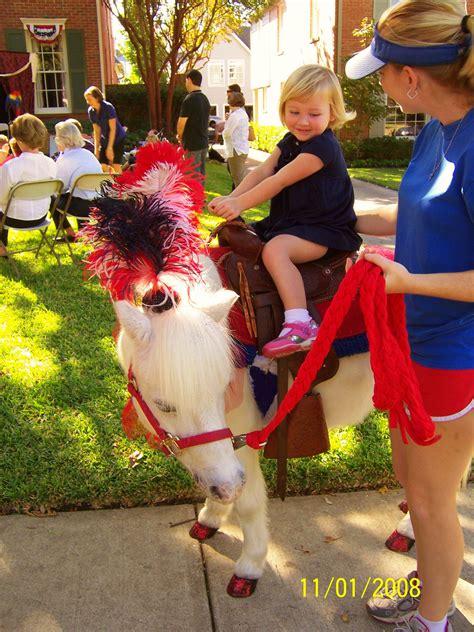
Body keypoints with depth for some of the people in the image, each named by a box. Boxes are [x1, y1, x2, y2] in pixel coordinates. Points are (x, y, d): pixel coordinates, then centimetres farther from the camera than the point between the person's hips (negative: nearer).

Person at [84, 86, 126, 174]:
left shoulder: (108, 107, -19)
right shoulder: (91, 111, -3)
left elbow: (113, 128, -19)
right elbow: (97, 131, 3)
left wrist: (110, 147, -22)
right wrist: (96, 148, -1)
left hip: (117, 138, -5)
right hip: (105, 139, 5)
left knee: (115, 165, -11)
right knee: (103, 165, -5)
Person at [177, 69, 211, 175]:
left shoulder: (189, 99, -15)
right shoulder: (205, 99, 10)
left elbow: (181, 123, -13)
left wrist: (180, 136, 7)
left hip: (192, 144, -8)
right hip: (204, 142, 8)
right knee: (201, 173, 14)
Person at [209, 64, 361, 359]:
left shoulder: (322, 147, -17)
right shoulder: (291, 141, 13)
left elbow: (279, 181, -21)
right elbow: (262, 172, 3)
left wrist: (240, 204, -20)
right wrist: (232, 199, -12)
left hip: (322, 230, -10)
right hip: (289, 222, 10)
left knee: (275, 249, -35)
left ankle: (300, 324, -41)